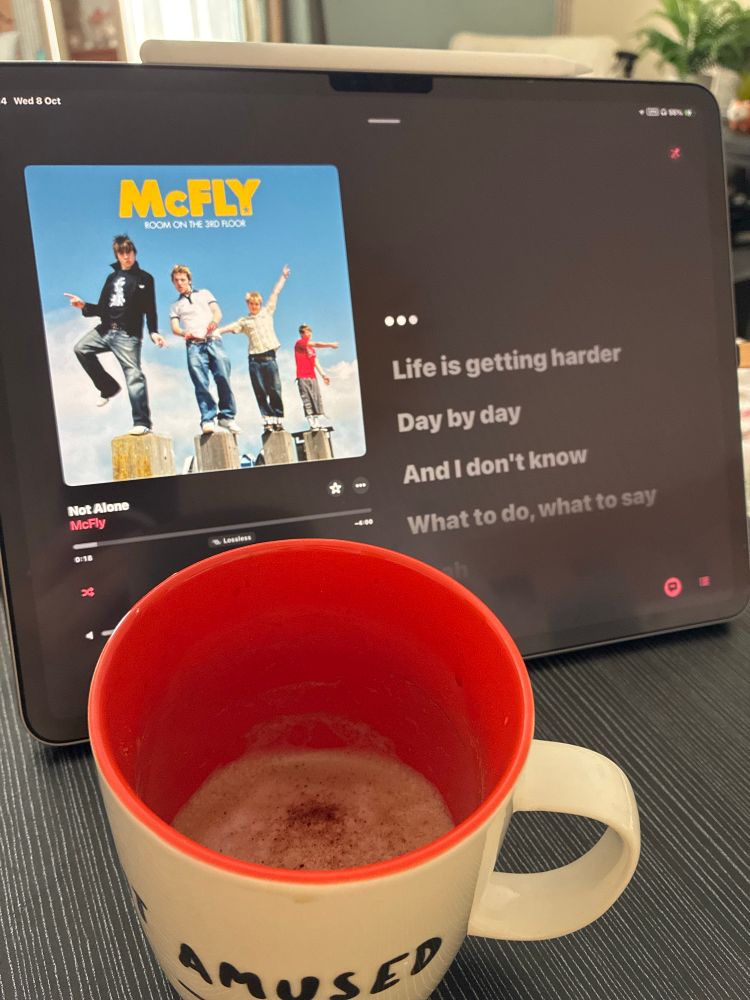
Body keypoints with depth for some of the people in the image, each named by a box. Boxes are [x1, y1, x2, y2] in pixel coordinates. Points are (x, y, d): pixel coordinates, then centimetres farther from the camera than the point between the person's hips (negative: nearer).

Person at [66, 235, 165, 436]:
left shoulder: (144, 278, 6)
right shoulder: (112, 278, 20)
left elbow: (150, 309, -2)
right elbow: (102, 308, 18)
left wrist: (153, 332, -17)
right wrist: (84, 306, -1)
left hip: (128, 334, -6)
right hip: (106, 329, 6)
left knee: (133, 375, -13)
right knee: (81, 349, -5)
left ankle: (142, 422, -16)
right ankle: (109, 387, 7)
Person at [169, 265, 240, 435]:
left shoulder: (204, 293, 23)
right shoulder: (176, 306, 25)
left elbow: (217, 312, 9)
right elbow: (175, 328, 11)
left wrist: (214, 322, -16)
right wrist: (184, 333, -14)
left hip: (213, 340, -1)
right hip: (193, 345, 1)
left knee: (223, 377, -16)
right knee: (201, 383, -13)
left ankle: (227, 416, -10)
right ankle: (207, 420, -16)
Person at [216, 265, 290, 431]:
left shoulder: (267, 312, 15)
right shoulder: (244, 321, 14)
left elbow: (275, 293, 15)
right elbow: (229, 328, 4)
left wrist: (283, 276, 17)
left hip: (269, 357, 0)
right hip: (254, 359, 1)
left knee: (275, 389, -3)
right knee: (260, 392, -3)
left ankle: (278, 419, -1)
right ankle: (268, 419, -2)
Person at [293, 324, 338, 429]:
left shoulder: (312, 348, 22)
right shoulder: (299, 343, -2)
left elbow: (316, 363, 17)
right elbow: (317, 344, -13)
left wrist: (323, 374, 9)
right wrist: (330, 344, -11)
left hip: (313, 377, 8)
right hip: (303, 377, -8)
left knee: (318, 400, 2)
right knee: (307, 401, -9)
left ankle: (319, 423, 2)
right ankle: (312, 424, -12)